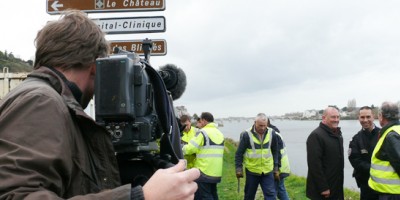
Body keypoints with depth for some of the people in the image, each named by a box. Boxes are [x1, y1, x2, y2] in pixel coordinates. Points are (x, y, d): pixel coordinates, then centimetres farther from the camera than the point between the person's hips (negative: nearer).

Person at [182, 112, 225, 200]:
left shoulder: (203, 132, -12)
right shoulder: (220, 134, 13)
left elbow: (190, 149, -12)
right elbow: (213, 151, 12)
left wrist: (182, 148, 7)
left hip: (204, 172, -8)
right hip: (216, 172, 8)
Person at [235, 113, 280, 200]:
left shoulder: (272, 133, -2)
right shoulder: (246, 134, -12)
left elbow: (275, 152, 10)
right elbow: (239, 153, -4)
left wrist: (276, 168, 10)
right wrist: (239, 169, -5)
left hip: (268, 171, 2)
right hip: (252, 171, -1)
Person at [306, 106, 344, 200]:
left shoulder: (337, 134, 12)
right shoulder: (316, 136, -18)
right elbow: (314, 164, -23)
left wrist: (340, 182, 18)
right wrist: (323, 188, -23)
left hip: (336, 186, 9)